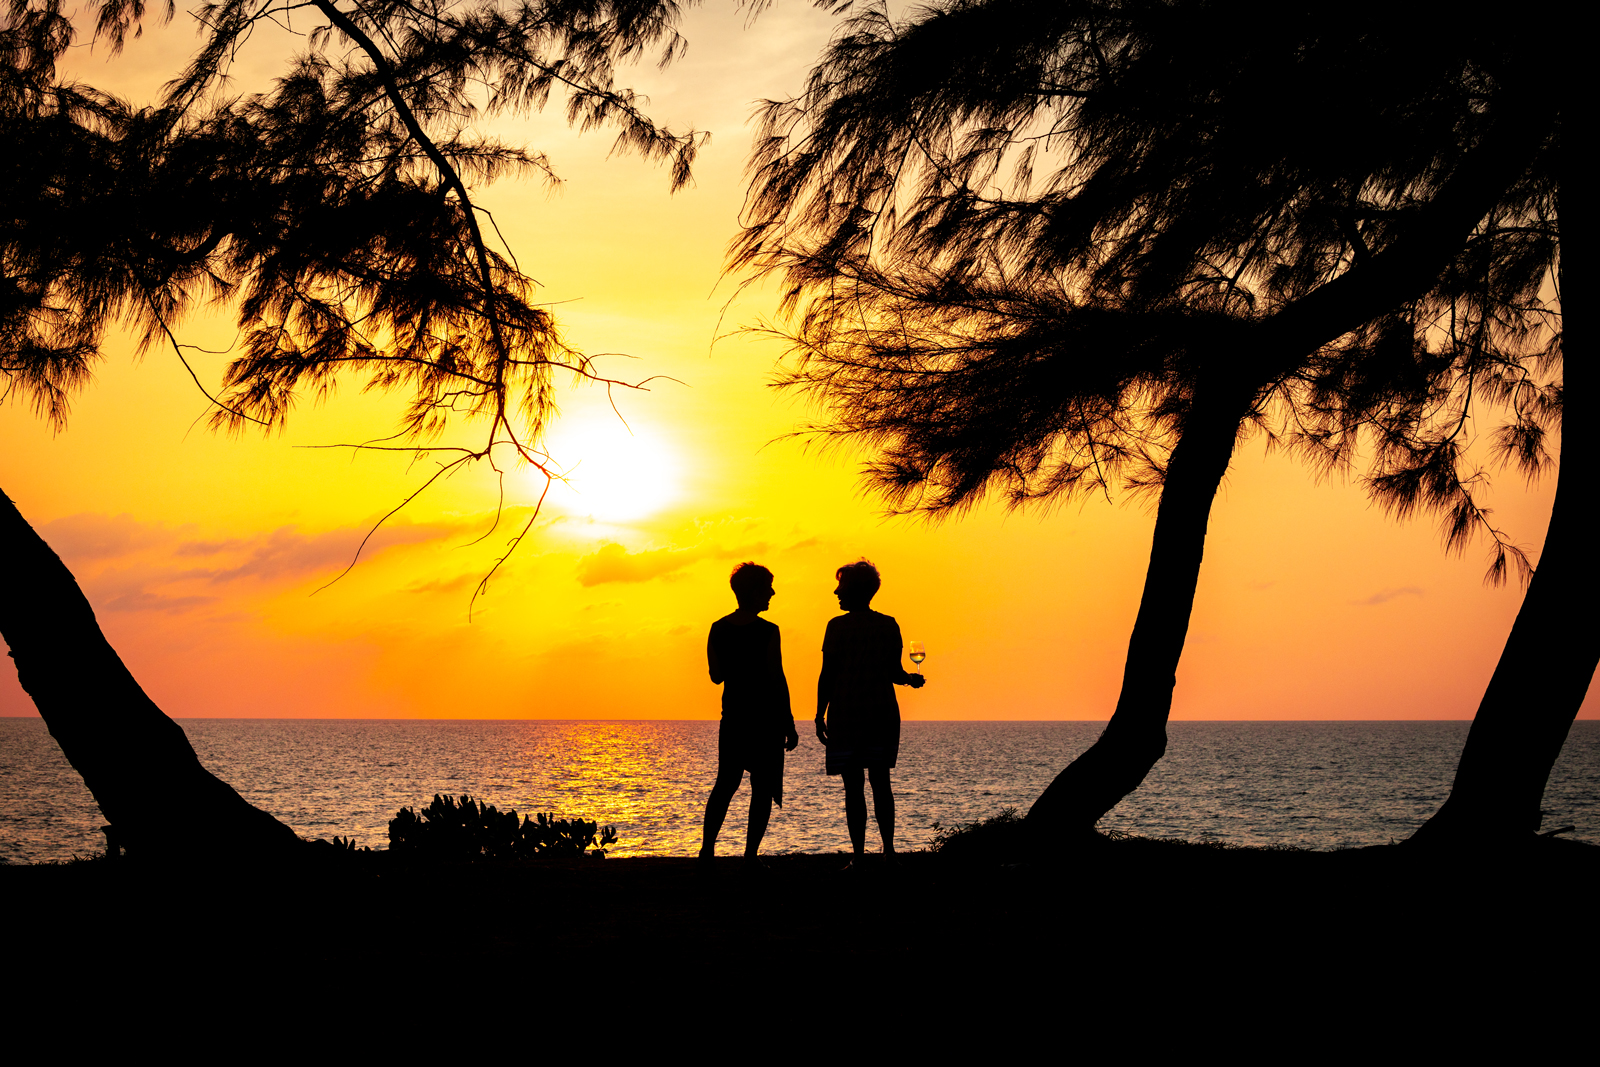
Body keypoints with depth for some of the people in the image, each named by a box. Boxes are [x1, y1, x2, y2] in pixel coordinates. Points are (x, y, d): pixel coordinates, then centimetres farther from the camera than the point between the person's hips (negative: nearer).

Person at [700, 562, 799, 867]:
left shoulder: (718, 629, 4)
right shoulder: (767, 632, -13)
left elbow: (716, 676, 11)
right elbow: (777, 680, -13)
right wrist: (789, 725, -8)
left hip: (733, 717, 5)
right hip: (767, 719, -5)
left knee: (725, 784, 13)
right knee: (762, 788, 2)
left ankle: (707, 848, 5)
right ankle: (751, 855, -1)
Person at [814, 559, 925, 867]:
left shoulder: (838, 626, -6)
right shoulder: (889, 626, 3)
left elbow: (827, 675, -7)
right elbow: (894, 672, 2)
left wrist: (820, 715, 0)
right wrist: (911, 678, 24)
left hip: (846, 712, -3)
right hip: (883, 711, 3)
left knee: (853, 786, -1)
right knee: (881, 782, 12)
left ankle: (858, 856, -2)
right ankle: (888, 848, 8)